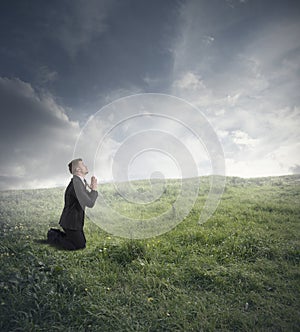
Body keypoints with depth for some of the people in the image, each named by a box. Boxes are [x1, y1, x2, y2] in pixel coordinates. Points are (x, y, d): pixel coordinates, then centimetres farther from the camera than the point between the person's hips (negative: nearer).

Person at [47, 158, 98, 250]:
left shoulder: (82, 181, 5)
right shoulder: (76, 183, -26)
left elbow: (89, 198, 12)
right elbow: (89, 203, -30)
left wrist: (91, 187, -1)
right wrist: (94, 189, -17)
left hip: (76, 220, 10)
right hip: (71, 222, -10)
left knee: (83, 241, 22)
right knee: (80, 245, -2)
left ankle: (56, 233, 23)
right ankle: (53, 237, 7)